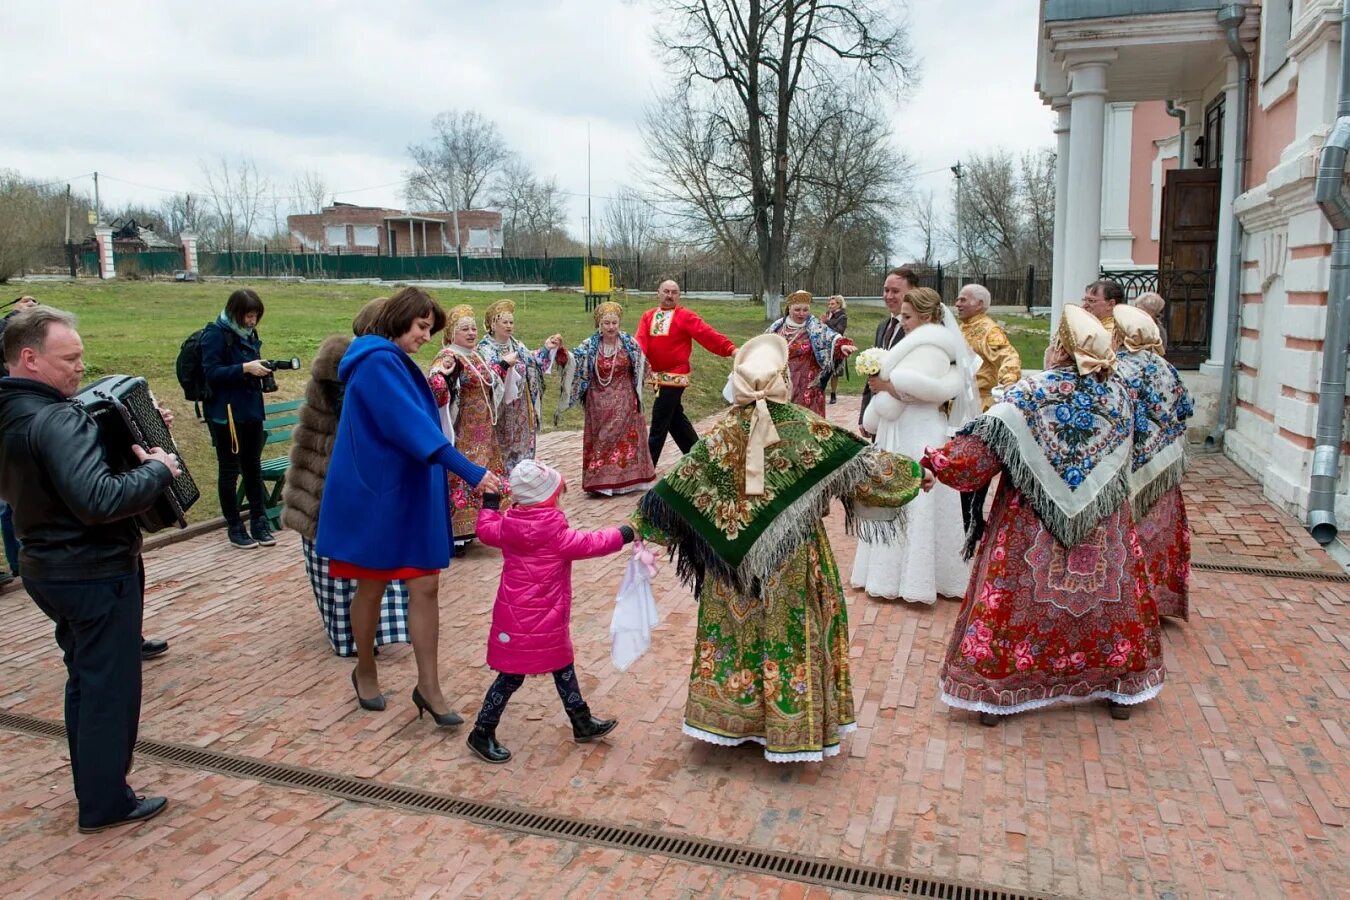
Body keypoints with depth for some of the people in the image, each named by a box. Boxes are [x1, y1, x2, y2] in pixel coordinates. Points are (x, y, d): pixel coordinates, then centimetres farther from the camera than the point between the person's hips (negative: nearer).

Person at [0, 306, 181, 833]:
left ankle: (92, 786, 35)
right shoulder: (56, 419, -25)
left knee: (85, 680, 22)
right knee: (110, 687, 4)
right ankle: (106, 804, 17)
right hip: (95, 573, -10)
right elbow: (98, 500, -37)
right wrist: (156, 470, -22)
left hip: (48, 567, 10)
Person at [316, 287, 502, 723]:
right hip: (374, 492, -8)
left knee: (425, 586, 2)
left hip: (410, 493, 8)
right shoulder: (378, 362, -16)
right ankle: (366, 672, 30)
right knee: (373, 587, 10)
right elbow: (411, 426, -27)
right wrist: (471, 471, -31)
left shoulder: (399, 364, 13)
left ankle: (428, 686, 7)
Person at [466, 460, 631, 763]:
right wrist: (621, 535, -5)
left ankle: (582, 723, 32)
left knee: (563, 665, 19)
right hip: (532, 621, -9)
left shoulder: (509, 523, -1)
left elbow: (487, 530, 16)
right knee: (512, 676, 3)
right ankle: (482, 733, 16)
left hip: (516, 612, 9)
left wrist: (490, 504, 32)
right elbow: (585, 544, -16)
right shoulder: (553, 530, -22)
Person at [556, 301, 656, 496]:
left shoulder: (629, 344, -1)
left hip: (624, 401, 0)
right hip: (599, 402, 0)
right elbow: (572, 358, -17)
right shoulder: (591, 346, -2)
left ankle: (626, 479, 15)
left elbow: (641, 367, 11)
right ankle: (600, 481, 8)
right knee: (601, 440, 2)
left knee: (626, 438, 4)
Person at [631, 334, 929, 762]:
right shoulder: (806, 427, -12)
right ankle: (792, 729, 23)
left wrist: (643, 521, 2)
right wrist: (911, 473, 8)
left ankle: (735, 717, 29)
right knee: (791, 634, 11)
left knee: (737, 630, 16)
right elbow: (862, 462, -6)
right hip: (794, 558, -1)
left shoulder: (724, 432, -9)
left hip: (735, 560, 2)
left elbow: (679, 483, -8)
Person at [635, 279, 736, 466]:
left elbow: (707, 333, -13)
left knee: (659, 420, -4)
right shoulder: (648, 316, 9)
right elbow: (641, 339, -6)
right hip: (657, 375, 6)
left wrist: (730, 348, -24)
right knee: (675, 417, 16)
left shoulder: (685, 316, -4)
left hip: (675, 376, -6)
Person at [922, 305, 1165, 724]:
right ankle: (1122, 689, 31)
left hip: (1033, 527, -3)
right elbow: (1124, 458, 12)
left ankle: (995, 691, 15)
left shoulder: (1030, 393, -15)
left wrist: (937, 463, -16)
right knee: (1107, 594, 18)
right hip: (1103, 530, 4)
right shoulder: (1118, 394, -1)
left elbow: (982, 448, -21)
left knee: (1018, 597, 6)